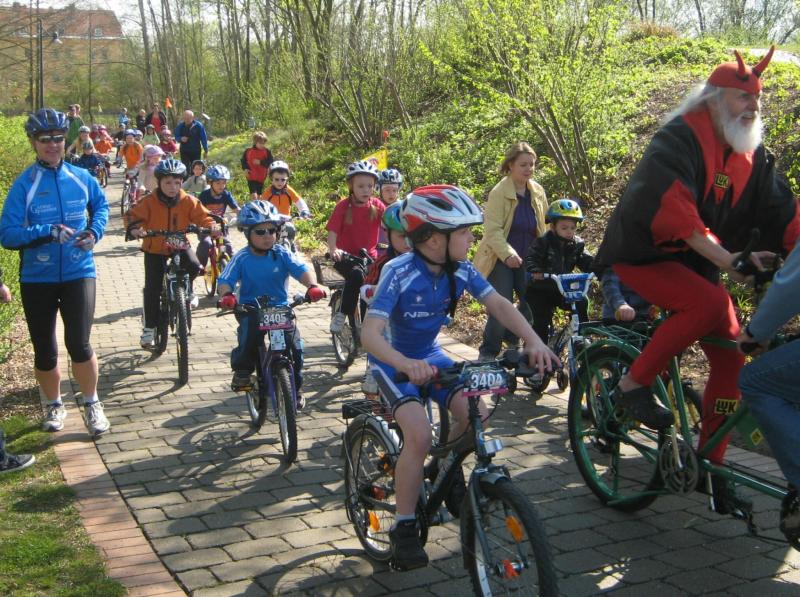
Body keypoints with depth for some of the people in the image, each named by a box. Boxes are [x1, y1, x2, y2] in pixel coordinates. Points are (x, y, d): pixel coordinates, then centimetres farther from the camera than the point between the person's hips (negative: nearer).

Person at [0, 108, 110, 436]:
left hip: (78, 273, 0)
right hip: (37, 279, 0)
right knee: (44, 351, 9)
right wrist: (47, 232, -27)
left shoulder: (81, 177, 0)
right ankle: (55, 406, 32)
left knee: (79, 344, -11)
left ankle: (92, 404, 12)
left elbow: (101, 204, 20)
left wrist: (95, 231, 1)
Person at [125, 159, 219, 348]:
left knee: (194, 266, -28)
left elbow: (202, 215, -9)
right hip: (155, 248, -1)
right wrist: (134, 229, -39)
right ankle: (149, 328, 9)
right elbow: (134, 215, -18)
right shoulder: (149, 201, -13)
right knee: (152, 288, -4)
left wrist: (212, 225, -30)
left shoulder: (188, 201, -7)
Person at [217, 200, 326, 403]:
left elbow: (302, 270, -15)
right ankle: (242, 371, -2)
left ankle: (294, 388, 10)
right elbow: (225, 280, -13)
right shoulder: (241, 258, -4)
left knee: (294, 344, -16)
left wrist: (312, 285, -36)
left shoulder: (282, 254, -2)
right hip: (250, 309, -1)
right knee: (249, 332, -32)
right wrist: (226, 294, -37)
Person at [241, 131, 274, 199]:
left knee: (258, 195, 16)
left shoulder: (267, 152, -4)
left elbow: (271, 162, -10)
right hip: (251, 177, -2)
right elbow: (243, 161, 8)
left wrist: (260, 162, -21)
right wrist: (245, 169, -9)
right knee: (254, 195, -16)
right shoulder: (248, 151, -3)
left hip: (261, 178, 2)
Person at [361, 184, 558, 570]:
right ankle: (403, 529, -9)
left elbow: (498, 304, -15)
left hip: (430, 355, 6)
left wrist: (533, 341, -33)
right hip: (393, 361, -6)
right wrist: (406, 363, -55)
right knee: (419, 435, -26)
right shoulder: (400, 273, -29)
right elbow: (370, 332, -36)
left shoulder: (461, 270, -13)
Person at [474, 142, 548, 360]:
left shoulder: (538, 192, 4)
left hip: (526, 260, 5)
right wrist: (508, 254, -33)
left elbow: (543, 228, 11)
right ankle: (488, 354, 6)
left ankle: (512, 337, 29)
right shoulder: (499, 193, -13)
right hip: (500, 259, -5)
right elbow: (493, 230, -20)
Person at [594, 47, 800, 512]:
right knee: (709, 303, -33)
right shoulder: (679, 139, -17)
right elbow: (671, 204, -32)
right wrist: (726, 257, -39)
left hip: (697, 264, 7)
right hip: (643, 253, -7)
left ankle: (710, 465, 9)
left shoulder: (753, 156, 5)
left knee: (732, 360, -4)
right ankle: (633, 385, -15)